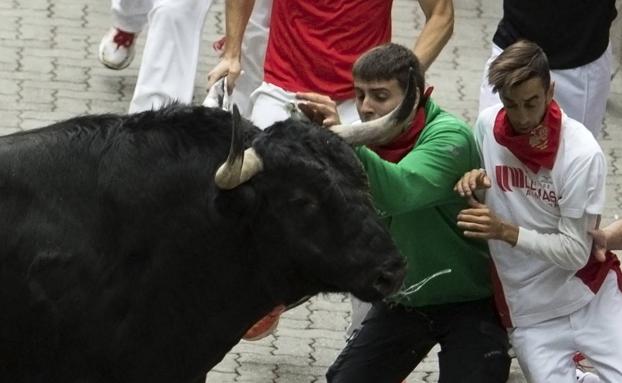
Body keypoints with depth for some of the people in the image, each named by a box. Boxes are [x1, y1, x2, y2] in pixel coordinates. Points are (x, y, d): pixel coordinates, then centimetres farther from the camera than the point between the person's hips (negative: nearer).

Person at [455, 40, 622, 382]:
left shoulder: (582, 154, -18)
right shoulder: (487, 125, -7)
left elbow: (576, 252, -17)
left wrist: (506, 232, -27)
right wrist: (475, 182, -9)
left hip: (591, 300, -2)